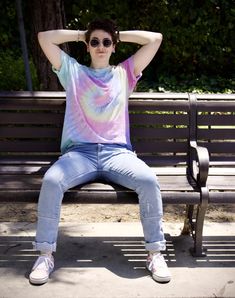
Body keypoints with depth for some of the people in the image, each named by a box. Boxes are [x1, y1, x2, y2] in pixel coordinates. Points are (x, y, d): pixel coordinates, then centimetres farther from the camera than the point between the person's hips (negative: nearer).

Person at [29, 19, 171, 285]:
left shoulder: (125, 72, 20)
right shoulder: (73, 71, 19)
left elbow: (156, 39, 15)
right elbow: (44, 38, 13)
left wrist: (119, 34, 22)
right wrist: (81, 34, 21)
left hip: (118, 152, 0)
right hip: (79, 152, 0)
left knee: (149, 181, -30)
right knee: (51, 181, -31)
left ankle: (155, 252, -15)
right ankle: (45, 255, -16)